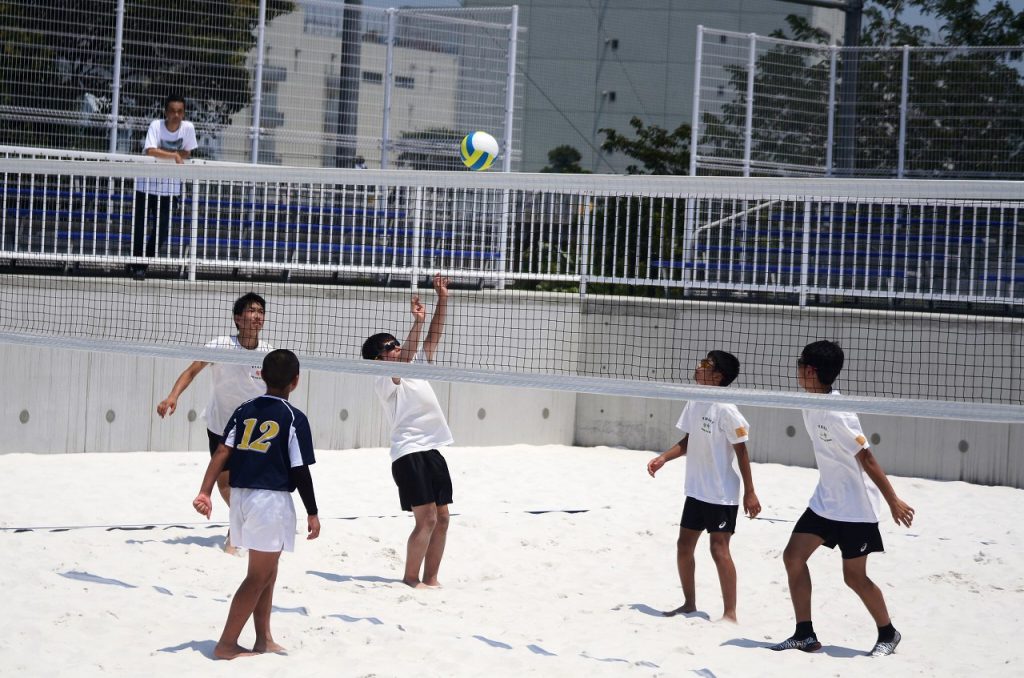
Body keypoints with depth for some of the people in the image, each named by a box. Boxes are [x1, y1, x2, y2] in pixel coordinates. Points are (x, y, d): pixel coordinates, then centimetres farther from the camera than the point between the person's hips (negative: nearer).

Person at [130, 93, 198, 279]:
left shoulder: (188, 128, -9)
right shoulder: (156, 126, -17)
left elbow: (187, 154, -2)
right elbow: (150, 151, -29)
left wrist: (162, 153, -16)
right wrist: (174, 155, -29)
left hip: (170, 187, 2)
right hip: (146, 185, -2)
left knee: (162, 229, -1)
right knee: (140, 227, -1)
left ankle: (141, 264, 17)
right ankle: (136, 263, 18)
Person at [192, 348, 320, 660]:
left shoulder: (245, 410, 7)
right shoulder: (294, 418, -8)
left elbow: (222, 453, -1)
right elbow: (300, 471, -8)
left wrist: (205, 492, -5)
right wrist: (312, 513, -1)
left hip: (241, 495, 6)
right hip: (272, 499, -6)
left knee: (267, 572, 20)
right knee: (258, 576, 1)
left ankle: (264, 638, 26)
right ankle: (226, 644, -1)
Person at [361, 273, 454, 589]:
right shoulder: (384, 381, -5)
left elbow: (434, 337, 16)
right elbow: (404, 360, -23)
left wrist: (442, 299, 8)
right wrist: (417, 322, -27)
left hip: (432, 450, 8)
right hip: (409, 453, -8)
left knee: (442, 518, 6)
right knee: (426, 518, -13)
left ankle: (430, 579, 12)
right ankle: (410, 580, -5)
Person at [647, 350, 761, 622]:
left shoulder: (725, 411, -18)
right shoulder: (694, 404, 4)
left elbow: (741, 452, -14)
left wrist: (750, 492, -14)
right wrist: (663, 458, 1)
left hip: (722, 494, -8)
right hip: (696, 490, 8)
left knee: (719, 548, -9)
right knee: (684, 545, 11)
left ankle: (730, 613, -3)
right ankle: (689, 604, 25)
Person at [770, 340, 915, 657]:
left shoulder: (838, 414, -25)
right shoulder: (811, 407, 1)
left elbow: (867, 458, -24)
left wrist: (893, 500, -23)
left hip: (856, 508, -8)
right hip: (825, 501, 9)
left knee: (854, 577, 0)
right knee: (793, 556, 1)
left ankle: (888, 634, 22)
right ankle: (805, 635, 8)